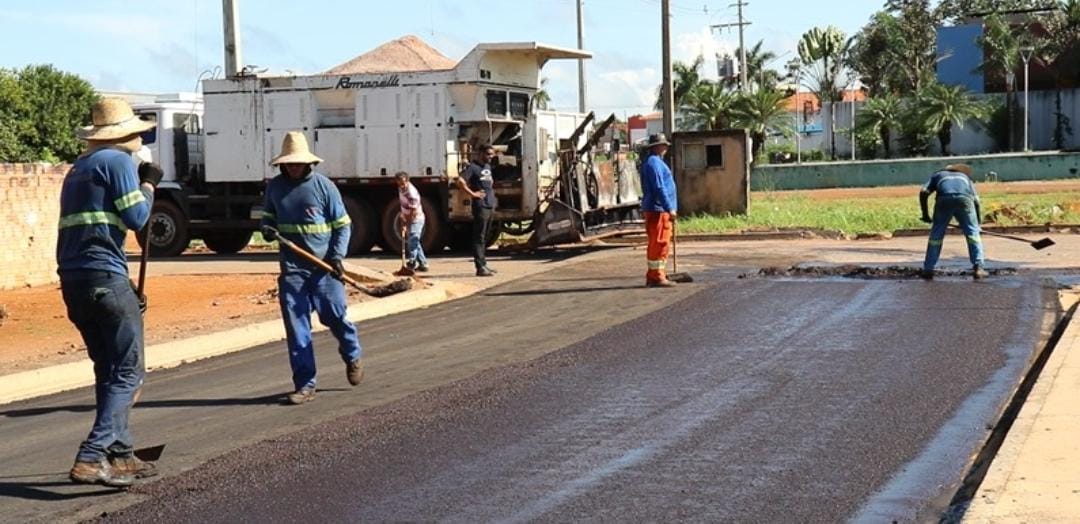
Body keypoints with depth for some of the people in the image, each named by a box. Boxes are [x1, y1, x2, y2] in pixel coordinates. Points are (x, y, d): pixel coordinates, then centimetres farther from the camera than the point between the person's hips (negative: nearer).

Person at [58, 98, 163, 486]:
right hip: (104, 278, -9)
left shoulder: (79, 167, 22)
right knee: (128, 371, -7)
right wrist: (149, 184, 6)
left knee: (109, 370, 16)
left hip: (72, 279, 9)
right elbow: (136, 217, -8)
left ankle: (119, 454, 17)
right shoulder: (118, 161, -5)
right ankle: (92, 457, -18)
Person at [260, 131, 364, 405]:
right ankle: (305, 384, 5)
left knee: (334, 316, 3)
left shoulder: (323, 186, -4)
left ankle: (352, 356, 35)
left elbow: (343, 225, -1)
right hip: (292, 268, 3)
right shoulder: (275, 187, 6)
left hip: (323, 266, -3)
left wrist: (337, 255, -15)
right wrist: (268, 229, -4)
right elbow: (268, 216, 20)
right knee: (296, 326, -2)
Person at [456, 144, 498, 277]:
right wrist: (472, 193, -16)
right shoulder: (473, 167, -9)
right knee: (479, 238, -8)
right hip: (481, 207, -9)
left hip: (491, 206, 9)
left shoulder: (488, 166, 18)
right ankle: (480, 267, -10)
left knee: (484, 237, 14)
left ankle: (483, 264, 20)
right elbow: (460, 181, -21)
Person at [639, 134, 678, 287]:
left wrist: (669, 208, 24)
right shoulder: (654, 163, -13)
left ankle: (654, 275, 16)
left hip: (658, 210, 11)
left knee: (657, 244, 13)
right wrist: (670, 209, -20)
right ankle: (656, 277, -9)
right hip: (658, 210, -11)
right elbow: (659, 188, -20)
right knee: (659, 243, -9)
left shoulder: (654, 162, 20)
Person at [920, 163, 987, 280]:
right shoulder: (965, 177, 39)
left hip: (944, 199, 0)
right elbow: (976, 201, 27)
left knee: (936, 234, 13)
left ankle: (928, 270, 14)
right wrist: (977, 224, 33)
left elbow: (923, 192, 17)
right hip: (964, 199, 0)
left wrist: (925, 214, 22)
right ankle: (978, 267, 4)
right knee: (972, 232, 12)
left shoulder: (938, 175, 36)